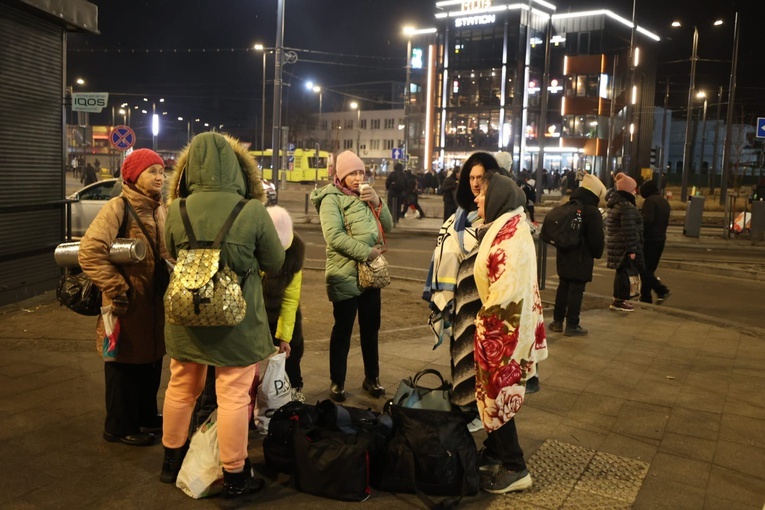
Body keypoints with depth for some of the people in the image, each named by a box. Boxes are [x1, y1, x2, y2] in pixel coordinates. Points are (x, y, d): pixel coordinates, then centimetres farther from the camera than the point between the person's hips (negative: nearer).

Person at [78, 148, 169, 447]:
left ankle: (147, 417, 36)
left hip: (155, 302, 8)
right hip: (128, 306, -8)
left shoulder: (160, 210, 10)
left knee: (151, 363, 19)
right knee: (126, 366, 5)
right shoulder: (118, 208, -17)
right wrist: (116, 289, -23)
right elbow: (89, 252, -26)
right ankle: (119, 427, 21)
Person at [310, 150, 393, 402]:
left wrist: (377, 202, -6)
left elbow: (388, 226, 9)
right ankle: (337, 382, 15)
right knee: (343, 329, 3)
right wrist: (367, 252, -19)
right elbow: (334, 236, -20)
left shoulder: (365, 195, 13)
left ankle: (371, 378, 26)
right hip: (346, 275, -6)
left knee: (371, 327, 14)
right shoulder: (331, 199, -8)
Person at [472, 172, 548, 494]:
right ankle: (493, 452, 33)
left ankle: (515, 469, 13)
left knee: (498, 396, 1)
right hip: (498, 324, 10)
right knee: (492, 393, 18)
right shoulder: (503, 227, 10)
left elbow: (508, 286, -27)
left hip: (503, 326, -10)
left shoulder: (511, 233, -22)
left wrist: (486, 319, -18)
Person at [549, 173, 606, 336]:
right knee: (576, 290, -1)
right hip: (581, 258, -7)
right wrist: (597, 253, 2)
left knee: (563, 287, 16)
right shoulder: (592, 212, -16)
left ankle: (558, 321, 21)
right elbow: (597, 238, -15)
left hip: (564, 256, 7)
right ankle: (572, 326, 3)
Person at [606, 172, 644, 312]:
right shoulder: (626, 206, -19)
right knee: (625, 272, -1)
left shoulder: (615, 204, 14)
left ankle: (618, 299, 24)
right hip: (624, 246, -10)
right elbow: (629, 230, -22)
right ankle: (620, 301, 5)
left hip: (616, 244, 10)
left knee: (621, 271, 17)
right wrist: (632, 249, -21)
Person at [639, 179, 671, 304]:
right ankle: (646, 297, 14)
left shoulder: (650, 201, -13)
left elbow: (647, 220, -23)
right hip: (660, 239, 9)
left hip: (649, 240, -9)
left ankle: (661, 290, -12)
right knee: (649, 269, 12)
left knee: (644, 269, -4)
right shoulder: (664, 201, 16)